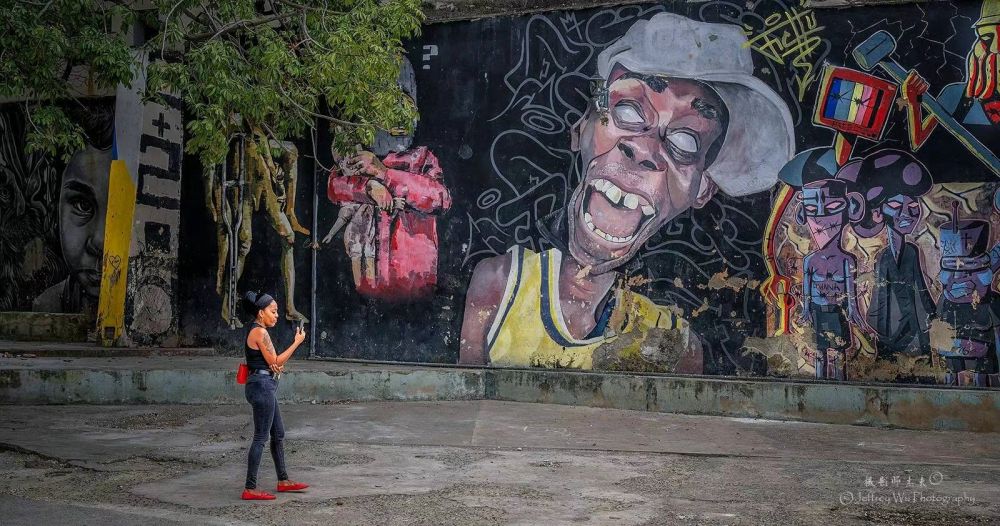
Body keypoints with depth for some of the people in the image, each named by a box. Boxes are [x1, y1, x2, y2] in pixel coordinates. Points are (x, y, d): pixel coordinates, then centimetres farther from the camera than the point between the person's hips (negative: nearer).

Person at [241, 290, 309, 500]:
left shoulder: (257, 331, 16)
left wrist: (277, 366, -4)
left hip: (265, 386, 10)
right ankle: (250, 489, 0)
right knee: (261, 437, -5)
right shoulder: (259, 332, -15)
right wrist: (297, 342, -9)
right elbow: (275, 361, -14)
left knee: (278, 433, 17)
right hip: (262, 385, -10)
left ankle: (283, 480, 27)